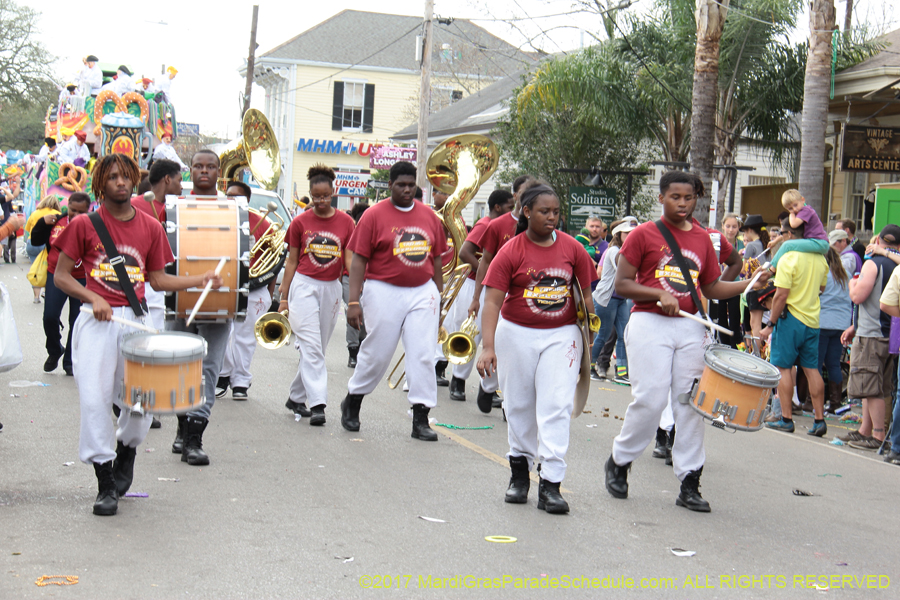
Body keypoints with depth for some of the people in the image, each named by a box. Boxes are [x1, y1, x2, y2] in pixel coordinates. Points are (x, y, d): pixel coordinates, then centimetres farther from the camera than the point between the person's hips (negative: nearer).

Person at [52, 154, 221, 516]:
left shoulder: (150, 228, 9)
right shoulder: (84, 225, 0)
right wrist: (93, 298, -14)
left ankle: (126, 449, 35)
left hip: (135, 321, 3)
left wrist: (198, 280, 1)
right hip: (96, 321, -2)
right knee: (94, 398, -8)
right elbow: (61, 276, 1)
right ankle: (105, 483, 4)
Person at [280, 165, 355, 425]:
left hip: (331, 287, 3)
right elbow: (292, 261, 5)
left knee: (318, 346, 10)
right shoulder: (300, 223, 1)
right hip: (304, 285, -2)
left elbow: (349, 260, 1)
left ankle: (296, 396, 25)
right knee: (311, 345, -13)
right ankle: (317, 404, -16)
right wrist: (284, 297, 3)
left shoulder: (346, 222, 3)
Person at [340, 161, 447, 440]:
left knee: (423, 354, -3)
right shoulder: (374, 215, -4)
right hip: (385, 292, -3)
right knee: (376, 353, 5)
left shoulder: (429, 215, 8)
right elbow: (358, 260, -6)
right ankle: (352, 403, 28)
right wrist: (354, 301, -12)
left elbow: (436, 258, 15)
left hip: (423, 292, 3)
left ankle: (421, 418, 2)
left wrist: (438, 295, 15)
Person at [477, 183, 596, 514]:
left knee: (556, 406, -9)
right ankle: (520, 471, 29)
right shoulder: (511, 252, -8)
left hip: (562, 336, 0)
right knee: (519, 406, 10)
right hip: (517, 335, 0)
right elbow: (492, 301, -12)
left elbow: (585, 295, 7)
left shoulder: (572, 248, -1)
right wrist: (488, 347, -21)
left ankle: (550, 484, -8)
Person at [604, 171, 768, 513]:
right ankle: (618, 462, 14)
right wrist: (659, 294, -17)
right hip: (649, 323, -4)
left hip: (690, 328, 5)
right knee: (650, 399, -9)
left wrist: (748, 286, 3)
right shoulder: (644, 234, -1)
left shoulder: (703, 239, 13)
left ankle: (690, 482, 9)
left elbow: (711, 288, 17)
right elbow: (622, 284, -4)